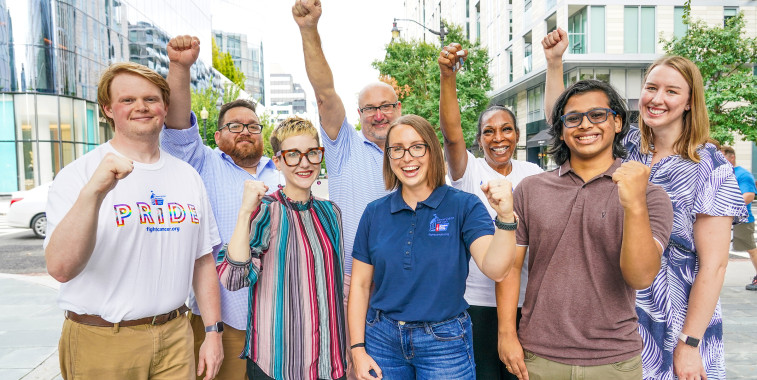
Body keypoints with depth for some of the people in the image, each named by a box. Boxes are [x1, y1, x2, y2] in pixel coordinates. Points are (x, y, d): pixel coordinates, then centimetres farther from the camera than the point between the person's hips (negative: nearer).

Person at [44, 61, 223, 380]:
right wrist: (93, 192, -33)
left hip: (175, 334, 4)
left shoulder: (187, 176, 6)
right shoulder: (78, 174, -8)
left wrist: (213, 331, 6)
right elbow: (61, 268, -21)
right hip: (101, 342, -3)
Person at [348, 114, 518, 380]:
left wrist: (505, 217, -36)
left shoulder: (464, 206, -8)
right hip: (382, 338, 3)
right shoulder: (374, 213, 0)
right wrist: (358, 349, 0)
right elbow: (360, 284, 4)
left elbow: (494, 269, -21)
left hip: (444, 342, -2)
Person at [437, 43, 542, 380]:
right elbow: (451, 134, -23)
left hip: (524, 300, 3)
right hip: (476, 300, -3)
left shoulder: (532, 173, 7)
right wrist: (448, 76, -35)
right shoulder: (469, 171, -4)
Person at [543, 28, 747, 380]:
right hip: (618, 315, 4)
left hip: (676, 322, -4)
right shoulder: (626, 148, 0)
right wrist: (554, 61, -4)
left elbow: (713, 265, -14)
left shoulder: (710, 167, -12)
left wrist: (690, 343, -15)